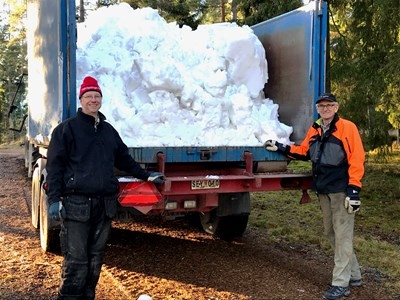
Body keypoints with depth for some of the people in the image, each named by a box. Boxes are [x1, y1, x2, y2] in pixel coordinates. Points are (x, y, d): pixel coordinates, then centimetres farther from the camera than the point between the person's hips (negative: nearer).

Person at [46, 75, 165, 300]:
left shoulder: (109, 130, 18)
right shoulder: (67, 129, 1)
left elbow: (124, 159, 29)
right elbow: (55, 166, -4)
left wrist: (146, 176, 26)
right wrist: (54, 199, -12)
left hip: (105, 203, 5)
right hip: (76, 203, -5)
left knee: (96, 257, 11)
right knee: (76, 259, -6)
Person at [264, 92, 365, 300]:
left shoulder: (347, 128, -10)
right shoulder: (314, 130, 11)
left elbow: (356, 159, -14)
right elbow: (304, 151, 22)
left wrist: (354, 188, -19)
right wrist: (281, 148, 11)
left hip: (341, 190, -8)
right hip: (323, 191, 8)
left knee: (342, 236, -3)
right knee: (331, 234, 14)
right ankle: (354, 275, 28)